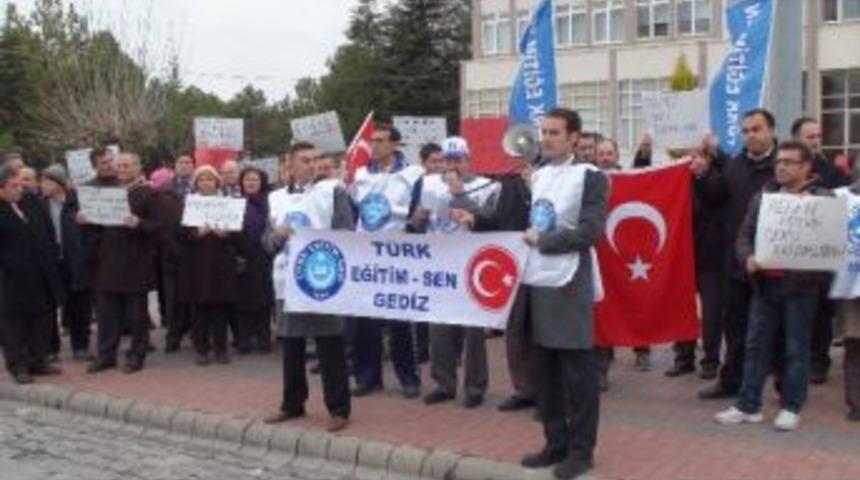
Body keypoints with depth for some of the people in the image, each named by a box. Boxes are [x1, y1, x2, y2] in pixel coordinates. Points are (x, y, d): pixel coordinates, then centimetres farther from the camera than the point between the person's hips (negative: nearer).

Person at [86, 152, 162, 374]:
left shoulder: (148, 194, -4)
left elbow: (159, 226, -10)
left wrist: (138, 223, -27)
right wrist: (86, 220, 1)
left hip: (135, 263, -5)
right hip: (108, 262, 6)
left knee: (135, 313, 3)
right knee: (106, 311, 8)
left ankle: (136, 356, 14)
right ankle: (106, 354, 18)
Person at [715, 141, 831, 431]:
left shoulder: (823, 199, -1)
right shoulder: (763, 196, 12)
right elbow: (745, 234, 9)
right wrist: (748, 258, -10)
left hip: (800, 284, -4)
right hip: (764, 283, 4)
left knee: (796, 347, 5)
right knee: (756, 344, 7)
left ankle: (791, 407, 15)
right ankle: (748, 405, 15)